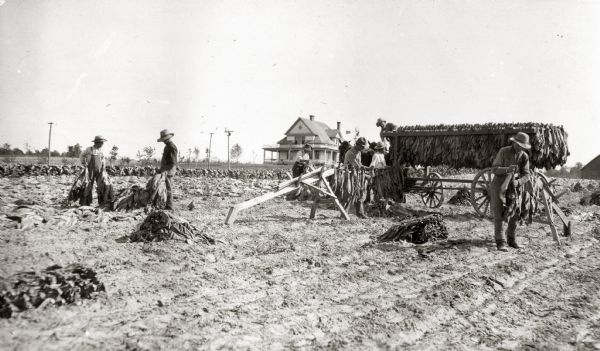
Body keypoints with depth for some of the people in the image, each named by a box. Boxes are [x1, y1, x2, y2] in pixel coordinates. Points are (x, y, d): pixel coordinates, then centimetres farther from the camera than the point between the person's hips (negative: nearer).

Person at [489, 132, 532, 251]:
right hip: (498, 186, -4)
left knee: (515, 214, 4)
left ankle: (511, 240, 21)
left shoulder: (525, 156, -4)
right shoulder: (503, 151, -15)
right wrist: (507, 169, -35)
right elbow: (494, 169, -16)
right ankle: (500, 242, -5)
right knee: (499, 215, -8)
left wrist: (517, 182, -29)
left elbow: (526, 175, -7)